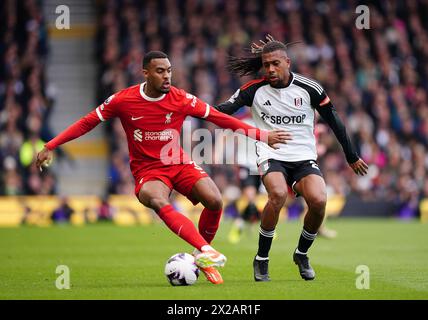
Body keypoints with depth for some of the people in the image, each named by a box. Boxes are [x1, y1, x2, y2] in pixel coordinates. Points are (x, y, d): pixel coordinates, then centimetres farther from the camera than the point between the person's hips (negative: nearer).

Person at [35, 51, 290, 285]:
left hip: (180, 164, 2)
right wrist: (51, 146, -2)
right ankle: (206, 251, -46)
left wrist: (261, 135, -7)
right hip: (148, 170, -2)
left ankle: (203, 257, 1)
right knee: (159, 202, -36)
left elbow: (221, 119, -3)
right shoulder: (123, 100, -9)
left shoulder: (182, 99, -7)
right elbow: (87, 123, 1)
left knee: (214, 201, -22)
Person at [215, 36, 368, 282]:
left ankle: (302, 254, 4)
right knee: (278, 194, -33)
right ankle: (262, 260, -15)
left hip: (304, 157, 1)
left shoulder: (309, 88, -2)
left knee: (319, 201, -25)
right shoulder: (254, 89, -2)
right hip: (271, 156, -1)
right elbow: (223, 111, -4)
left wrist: (352, 157, 13)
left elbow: (334, 121, 8)